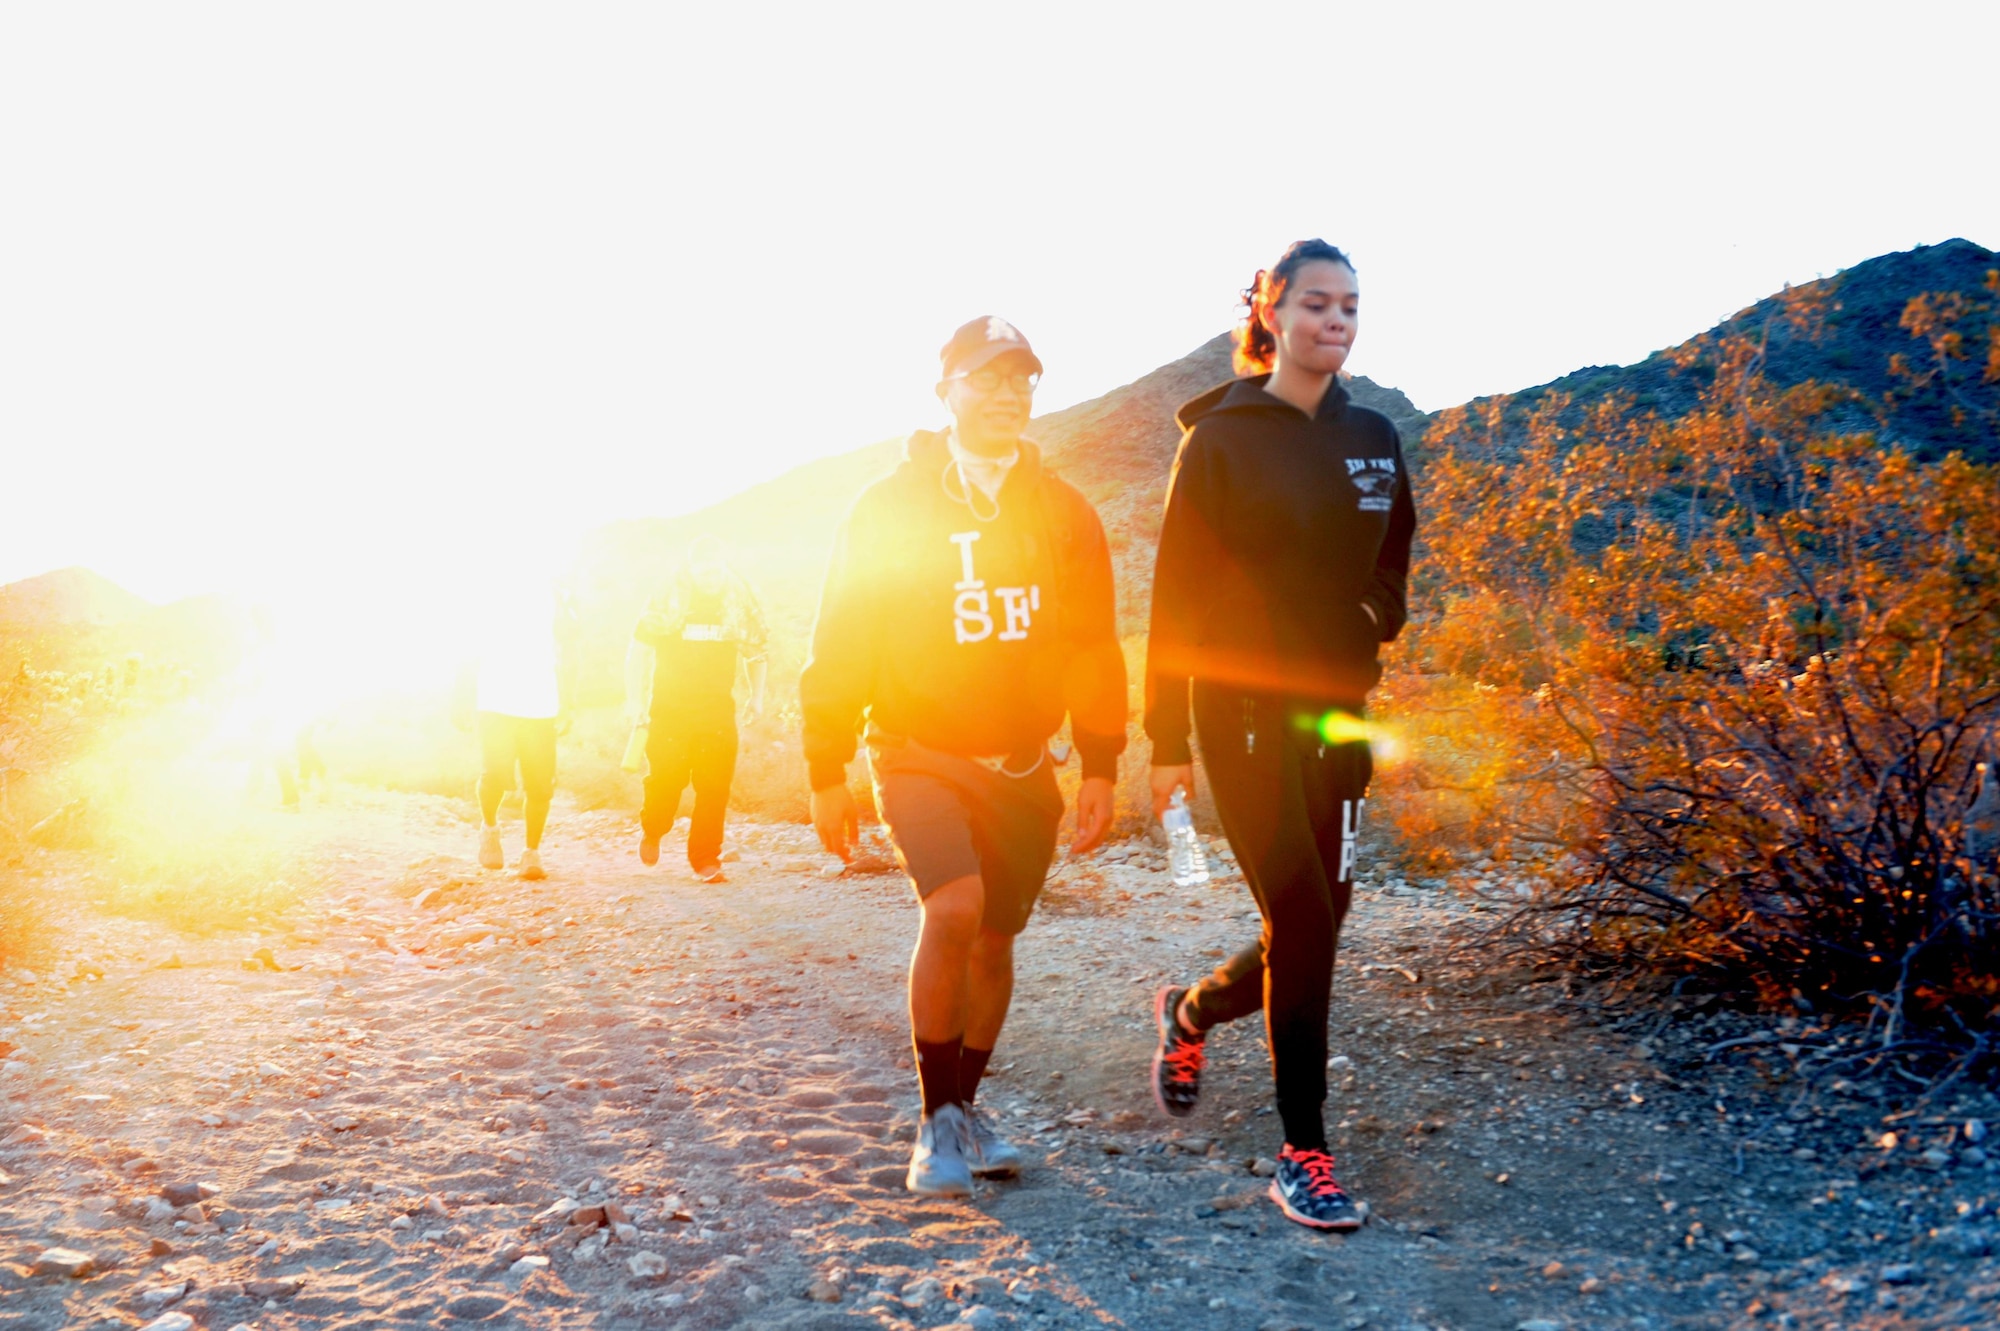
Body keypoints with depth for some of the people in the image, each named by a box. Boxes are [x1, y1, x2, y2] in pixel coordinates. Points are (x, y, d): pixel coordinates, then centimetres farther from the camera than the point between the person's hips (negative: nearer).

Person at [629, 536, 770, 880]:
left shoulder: (740, 599, 1)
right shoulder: (668, 599, -7)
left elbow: (755, 651, 14)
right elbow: (638, 651, -2)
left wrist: (757, 696, 2)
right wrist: (636, 700, -9)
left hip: (718, 710, 2)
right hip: (670, 708, -2)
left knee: (715, 787, -4)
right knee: (666, 780, -2)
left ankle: (705, 859, 6)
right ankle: (652, 831, 29)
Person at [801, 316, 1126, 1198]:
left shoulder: (1065, 515, 5)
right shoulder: (890, 507, -3)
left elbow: (1093, 651, 7)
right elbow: (841, 645, -2)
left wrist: (1100, 768, 2)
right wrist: (827, 774, -3)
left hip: (1023, 767, 4)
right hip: (919, 754, -3)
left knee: (995, 941, 10)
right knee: (955, 909, -22)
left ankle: (965, 1109, 30)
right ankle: (935, 1122, -5)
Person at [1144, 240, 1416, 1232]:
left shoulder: (1373, 440, 10)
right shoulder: (1221, 438, -5)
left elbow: (1391, 562, 23)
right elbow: (1176, 593, -6)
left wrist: (1376, 621, 0)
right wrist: (1168, 739, -9)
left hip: (1336, 711, 6)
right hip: (1244, 710, -5)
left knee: (1313, 922, 7)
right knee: (1305, 918, -12)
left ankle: (1189, 1013, 38)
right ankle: (1303, 1155, 2)